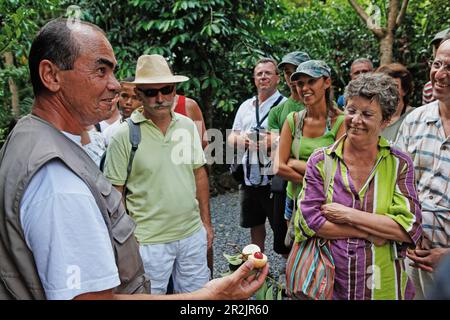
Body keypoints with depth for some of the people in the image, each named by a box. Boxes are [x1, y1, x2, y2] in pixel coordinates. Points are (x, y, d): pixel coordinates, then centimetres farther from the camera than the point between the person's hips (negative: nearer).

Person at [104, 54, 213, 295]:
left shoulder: (188, 126, 1)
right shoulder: (124, 136, -11)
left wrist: (206, 222, 9)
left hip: (193, 234, 4)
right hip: (149, 241, -4)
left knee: (197, 293, 18)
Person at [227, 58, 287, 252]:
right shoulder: (245, 106, 13)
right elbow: (231, 137, 14)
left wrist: (274, 142, -27)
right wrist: (239, 139, -8)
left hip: (274, 181, -6)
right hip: (249, 180, 6)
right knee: (255, 228, 21)